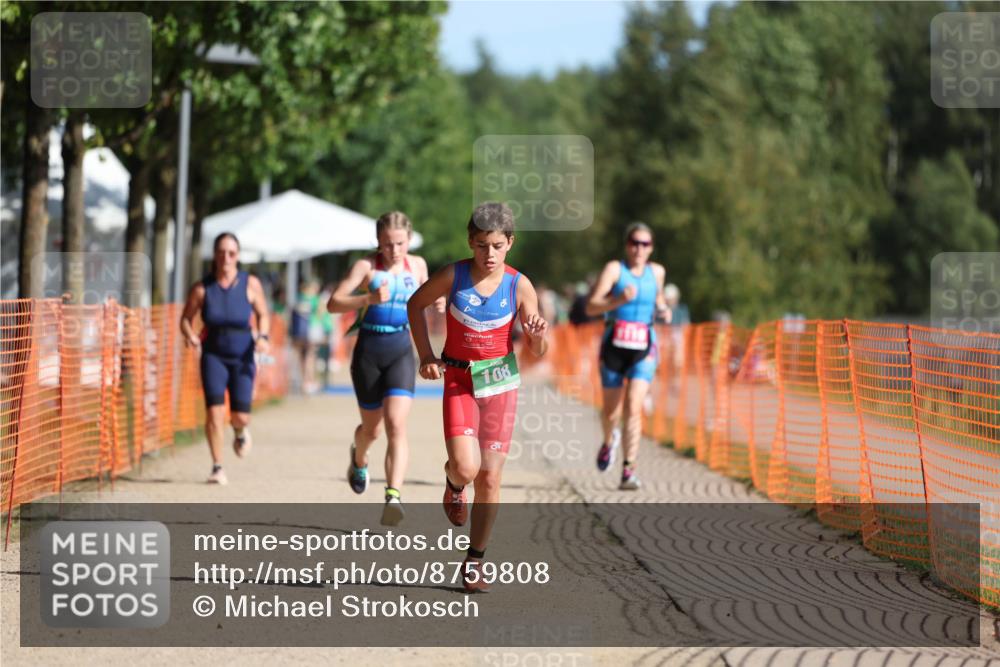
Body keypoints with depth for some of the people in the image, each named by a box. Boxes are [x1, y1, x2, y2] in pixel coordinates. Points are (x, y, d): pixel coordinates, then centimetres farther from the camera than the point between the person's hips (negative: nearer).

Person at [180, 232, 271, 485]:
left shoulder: (250, 284, -6)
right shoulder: (202, 288, -6)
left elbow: (263, 315, 6)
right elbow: (186, 318, 4)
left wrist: (262, 337, -12)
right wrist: (190, 336, -17)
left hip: (242, 357, 0)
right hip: (213, 355, 0)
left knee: (240, 416, -3)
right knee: (215, 410, -15)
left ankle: (240, 431, 36)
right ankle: (217, 467, -3)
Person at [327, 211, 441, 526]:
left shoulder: (417, 265, 5)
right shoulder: (366, 266, -7)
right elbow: (333, 303, -17)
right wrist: (369, 299, -31)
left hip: (401, 351, 1)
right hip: (368, 352, -1)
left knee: (396, 424, -18)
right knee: (371, 428, 14)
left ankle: (394, 496, -27)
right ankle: (359, 458, 51)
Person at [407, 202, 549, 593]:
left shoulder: (519, 286, -8)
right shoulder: (453, 276, -10)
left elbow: (537, 353, -2)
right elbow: (416, 304, 9)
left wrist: (538, 334, -25)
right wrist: (425, 355, 1)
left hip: (501, 382, 1)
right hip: (459, 381, -1)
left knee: (490, 478, 1)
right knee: (466, 467, -20)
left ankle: (475, 560, 16)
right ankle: (453, 483, 18)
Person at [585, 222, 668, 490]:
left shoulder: (657, 272, 8)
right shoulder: (614, 269, -5)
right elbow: (591, 307, -13)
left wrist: (663, 309, 7)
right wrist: (619, 300, -29)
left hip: (643, 350, 1)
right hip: (614, 347, -1)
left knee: (634, 407, -15)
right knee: (611, 412, 11)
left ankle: (628, 470, -17)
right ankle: (609, 441, 46)